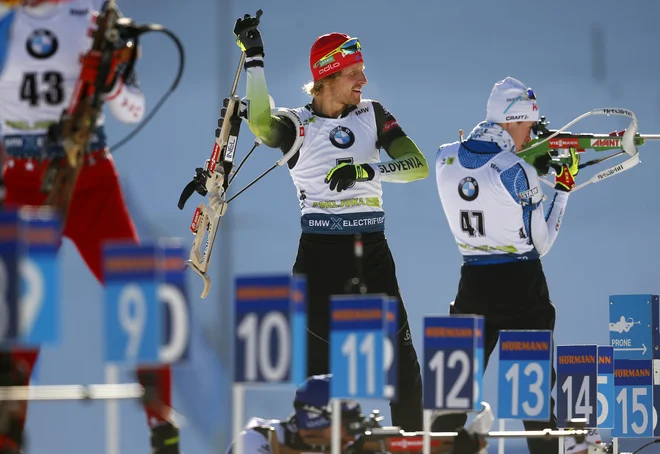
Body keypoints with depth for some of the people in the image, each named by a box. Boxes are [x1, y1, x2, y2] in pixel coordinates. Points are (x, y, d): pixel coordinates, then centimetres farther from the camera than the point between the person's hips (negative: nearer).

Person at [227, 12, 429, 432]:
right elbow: (260, 123, -24)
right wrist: (254, 58, -25)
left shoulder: (373, 115, 7)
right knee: (313, 353, -5)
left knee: (400, 351, -1)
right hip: (319, 251, -3)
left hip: (371, 248, 3)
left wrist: (366, 170, -18)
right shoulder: (296, 125, 0)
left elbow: (418, 165, -3)